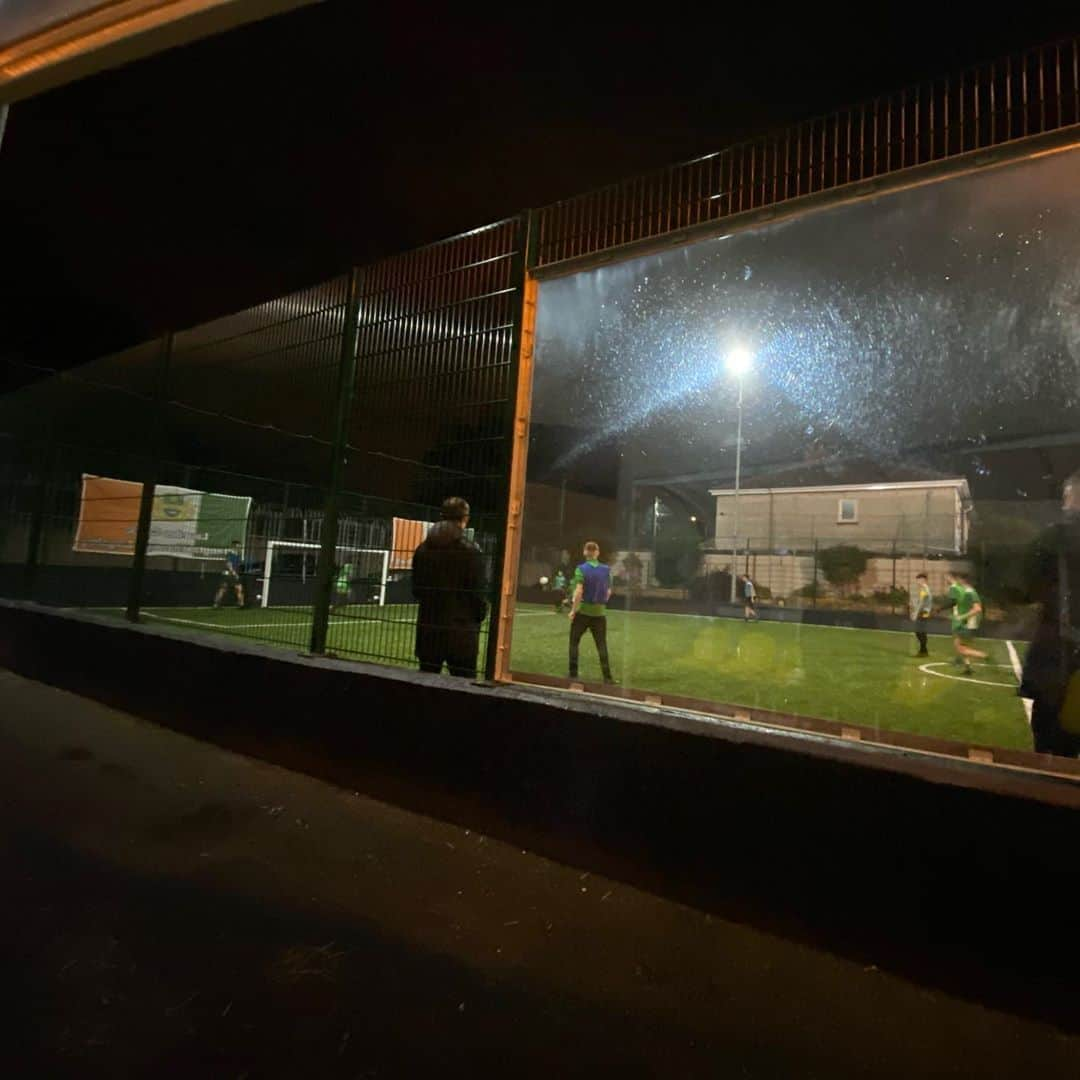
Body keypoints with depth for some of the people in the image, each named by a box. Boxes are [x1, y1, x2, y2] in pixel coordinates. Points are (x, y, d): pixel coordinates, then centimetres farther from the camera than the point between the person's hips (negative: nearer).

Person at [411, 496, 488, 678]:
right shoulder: (470, 551, -11)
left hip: (428, 624, 5)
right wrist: (479, 615, 6)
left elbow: (416, 588, 10)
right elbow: (479, 590, -10)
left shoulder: (423, 549, 5)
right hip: (462, 627, -5)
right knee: (463, 677, 3)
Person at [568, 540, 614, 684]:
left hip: (582, 611, -3)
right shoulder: (606, 570, 2)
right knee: (602, 645, 8)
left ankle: (573, 674, 13)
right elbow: (608, 593, 5)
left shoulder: (581, 569, -10)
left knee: (574, 643, 11)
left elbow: (578, 592, -16)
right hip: (599, 612, 3)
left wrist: (573, 610, -9)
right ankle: (607, 676, 6)